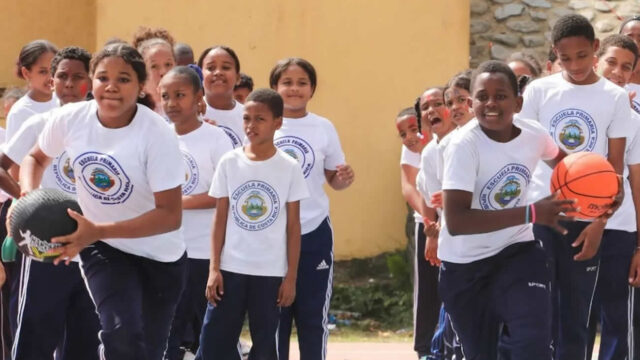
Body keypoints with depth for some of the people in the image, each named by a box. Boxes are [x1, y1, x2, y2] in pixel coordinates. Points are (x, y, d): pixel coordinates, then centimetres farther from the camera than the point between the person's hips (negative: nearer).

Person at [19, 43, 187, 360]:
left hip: (160, 258, -1)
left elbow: (170, 215, -25)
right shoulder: (70, 119, -14)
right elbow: (36, 158, 8)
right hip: (102, 249, 1)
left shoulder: (157, 134, -25)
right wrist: (27, 197, -15)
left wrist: (99, 231, -34)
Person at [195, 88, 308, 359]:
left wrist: (291, 276, -2)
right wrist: (214, 268, -2)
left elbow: (293, 226, 1)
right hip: (231, 268, 1)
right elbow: (220, 218, 3)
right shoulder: (230, 162, 0)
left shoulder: (289, 168, -3)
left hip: (271, 271, -1)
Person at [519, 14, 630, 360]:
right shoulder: (539, 91, 1)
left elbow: (615, 166, 2)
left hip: (586, 219, 0)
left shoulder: (616, 98, 1)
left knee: (575, 316, 6)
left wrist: (600, 223, -6)